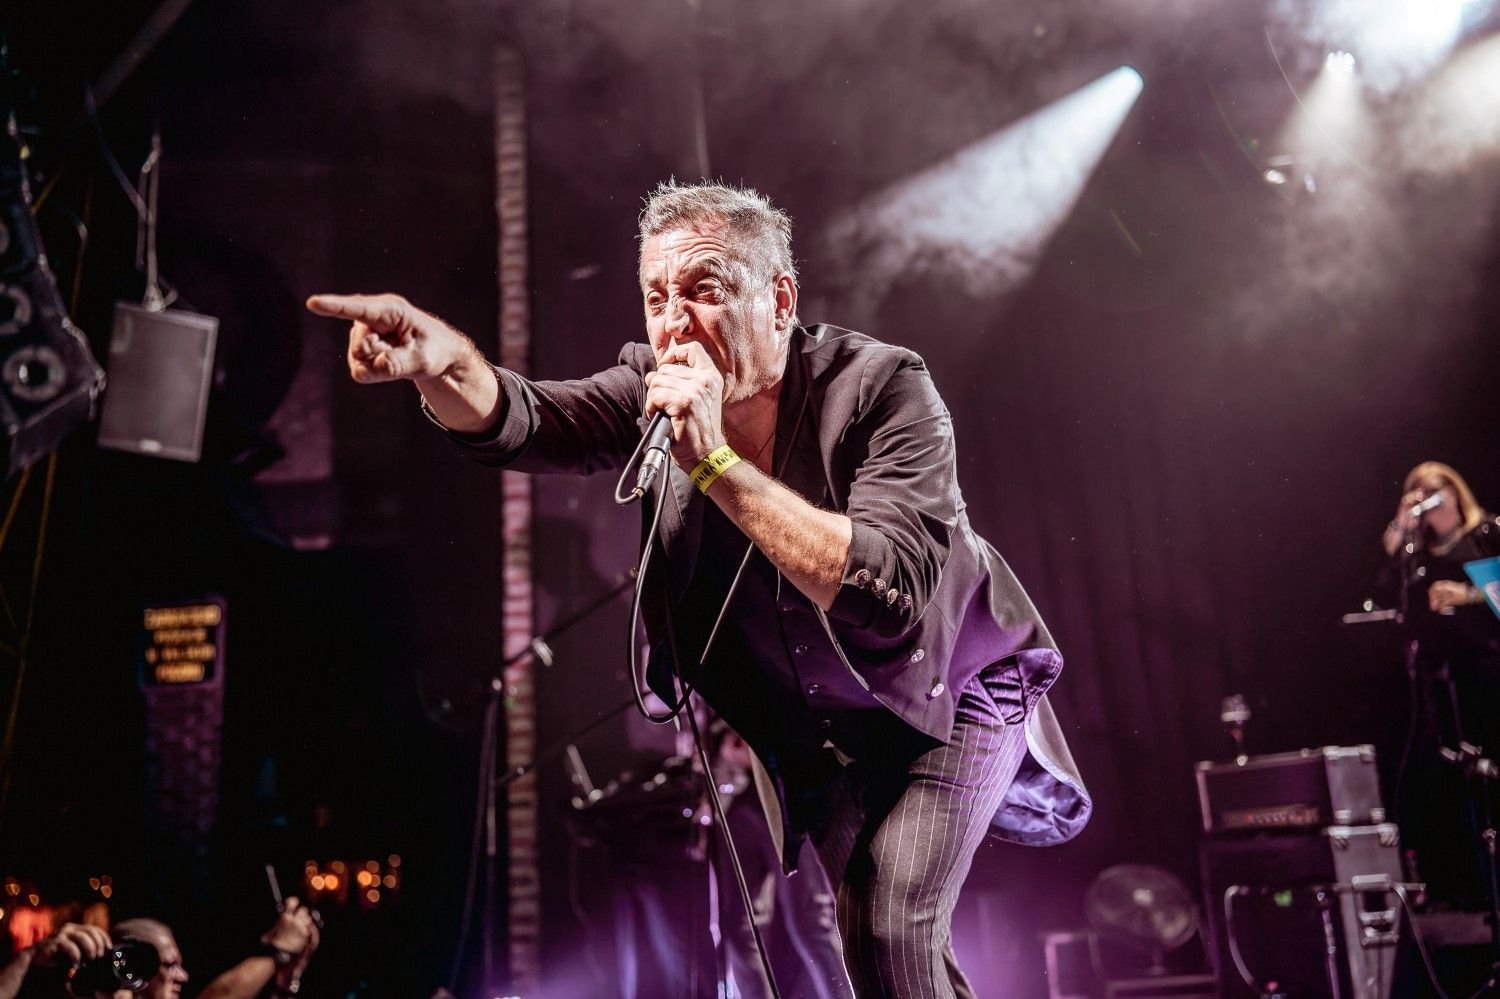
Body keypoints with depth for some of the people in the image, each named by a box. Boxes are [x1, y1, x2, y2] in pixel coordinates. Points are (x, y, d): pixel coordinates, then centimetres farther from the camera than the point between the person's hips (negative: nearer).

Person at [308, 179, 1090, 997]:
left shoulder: (881, 391, -28)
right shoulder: (655, 391, -14)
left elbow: (890, 594, -40)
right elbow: (522, 422, -30)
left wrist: (714, 463, -43)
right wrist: (442, 361, -54)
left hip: (942, 686, -4)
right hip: (809, 721, 4)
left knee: (892, 921, -17)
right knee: (863, 930, 12)